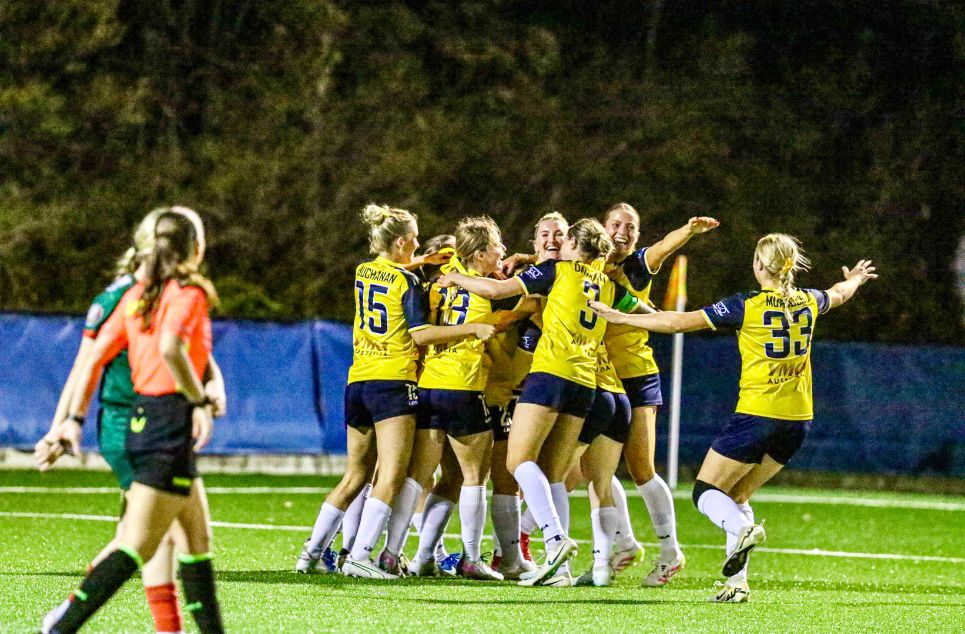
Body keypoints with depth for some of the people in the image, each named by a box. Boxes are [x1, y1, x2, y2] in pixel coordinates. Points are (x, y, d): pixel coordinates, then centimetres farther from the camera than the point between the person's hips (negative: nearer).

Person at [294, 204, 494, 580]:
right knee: (392, 476, -9)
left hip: (357, 381, 7)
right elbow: (420, 334, -13)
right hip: (392, 383, -7)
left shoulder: (362, 273, 13)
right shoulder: (407, 281, -7)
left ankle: (313, 550, 17)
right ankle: (359, 557, -21)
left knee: (356, 476, 17)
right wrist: (472, 329, -13)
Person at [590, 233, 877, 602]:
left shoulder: (747, 306, -9)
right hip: (798, 420, 6)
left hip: (756, 416, -6)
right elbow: (839, 294, 32)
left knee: (706, 492, 5)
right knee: (737, 495, 18)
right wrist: (855, 280, 57)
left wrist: (620, 318, 2)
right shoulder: (808, 302, 7)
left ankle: (741, 529, -27)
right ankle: (737, 581, 6)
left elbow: (680, 322, -8)